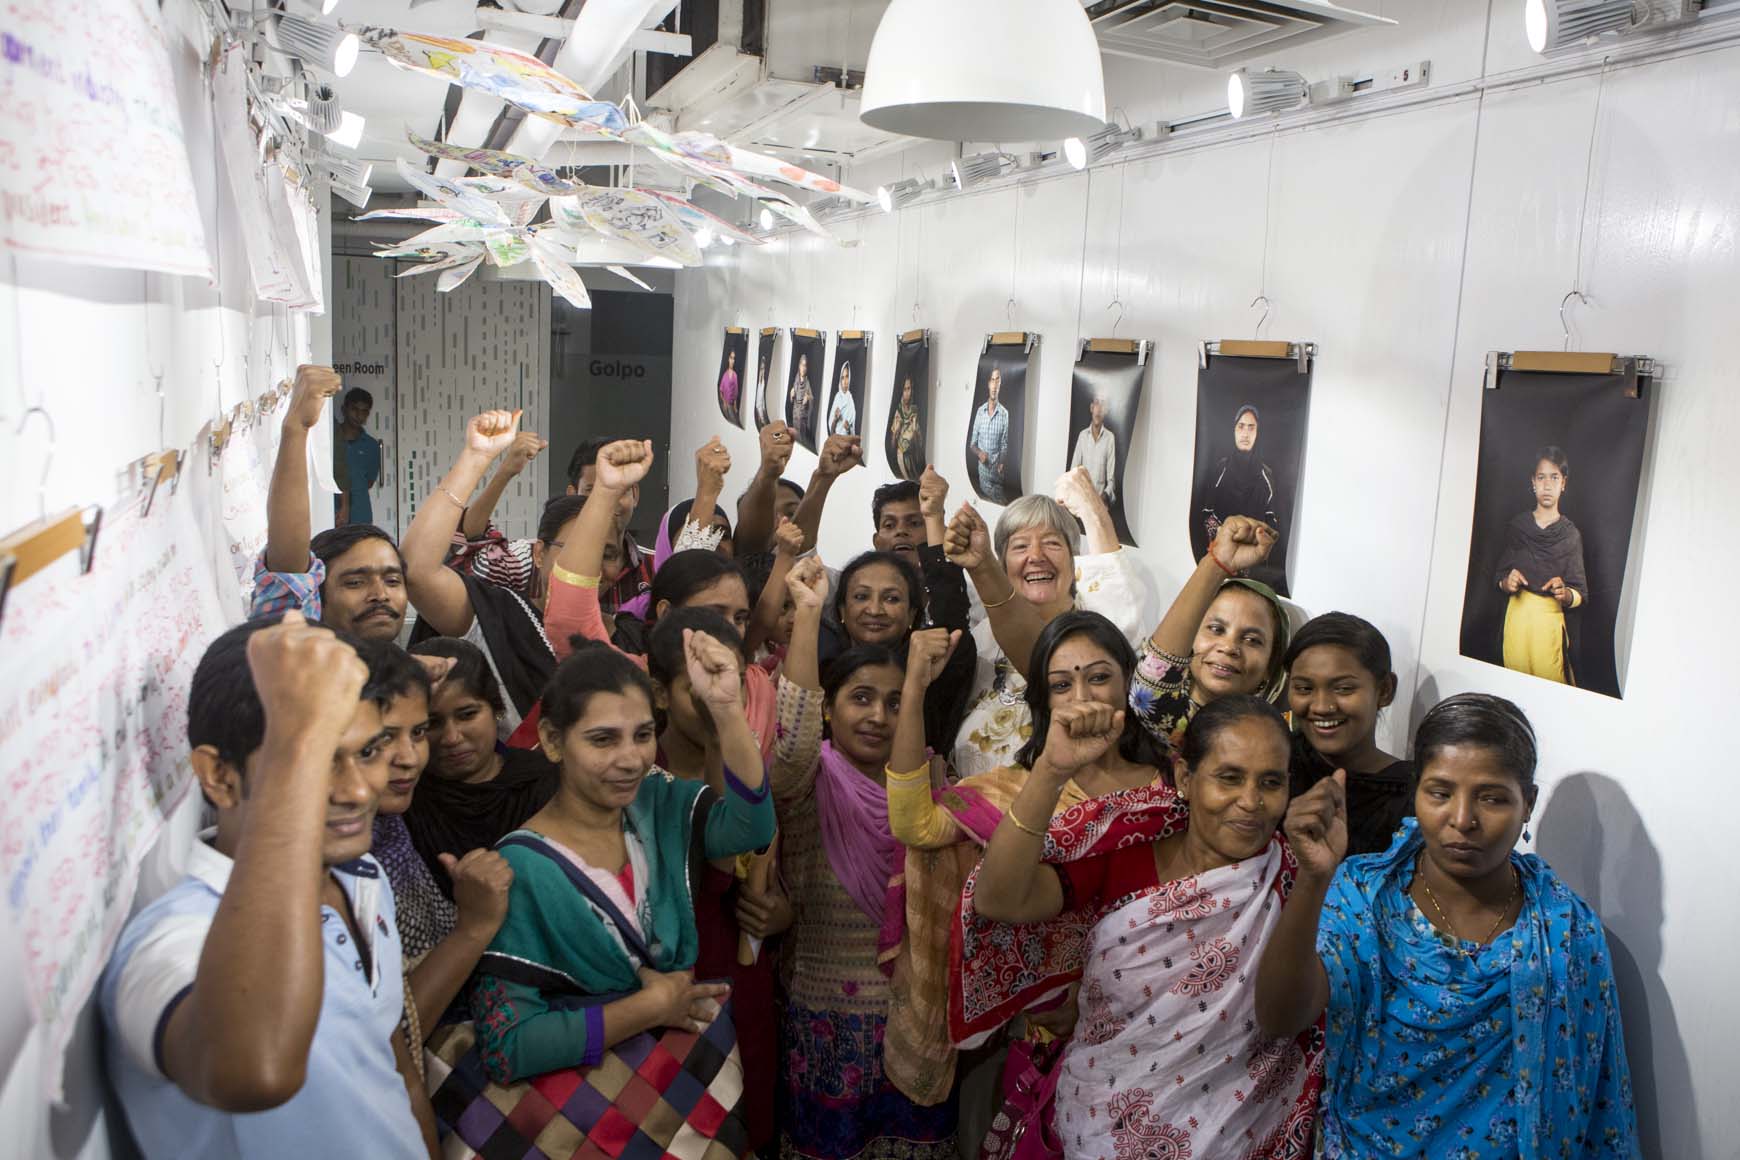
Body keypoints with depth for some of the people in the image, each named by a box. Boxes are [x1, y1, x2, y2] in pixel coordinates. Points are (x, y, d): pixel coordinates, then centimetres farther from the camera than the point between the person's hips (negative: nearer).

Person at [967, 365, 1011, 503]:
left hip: (997, 471, -2)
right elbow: (972, 443, 8)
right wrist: (979, 453, -14)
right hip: (982, 470, 2)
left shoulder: (1005, 414, -7)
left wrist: (1002, 463, -21)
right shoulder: (980, 411, 2)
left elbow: (1004, 445, -2)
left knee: (998, 501, 1)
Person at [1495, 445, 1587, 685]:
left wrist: (1565, 594, -19)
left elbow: (1581, 595, 1)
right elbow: (1500, 577, 12)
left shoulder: (1570, 535, 0)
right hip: (1516, 617, 2)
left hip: (1550, 622, -1)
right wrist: (1506, 582, -9)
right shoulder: (1516, 525, 5)